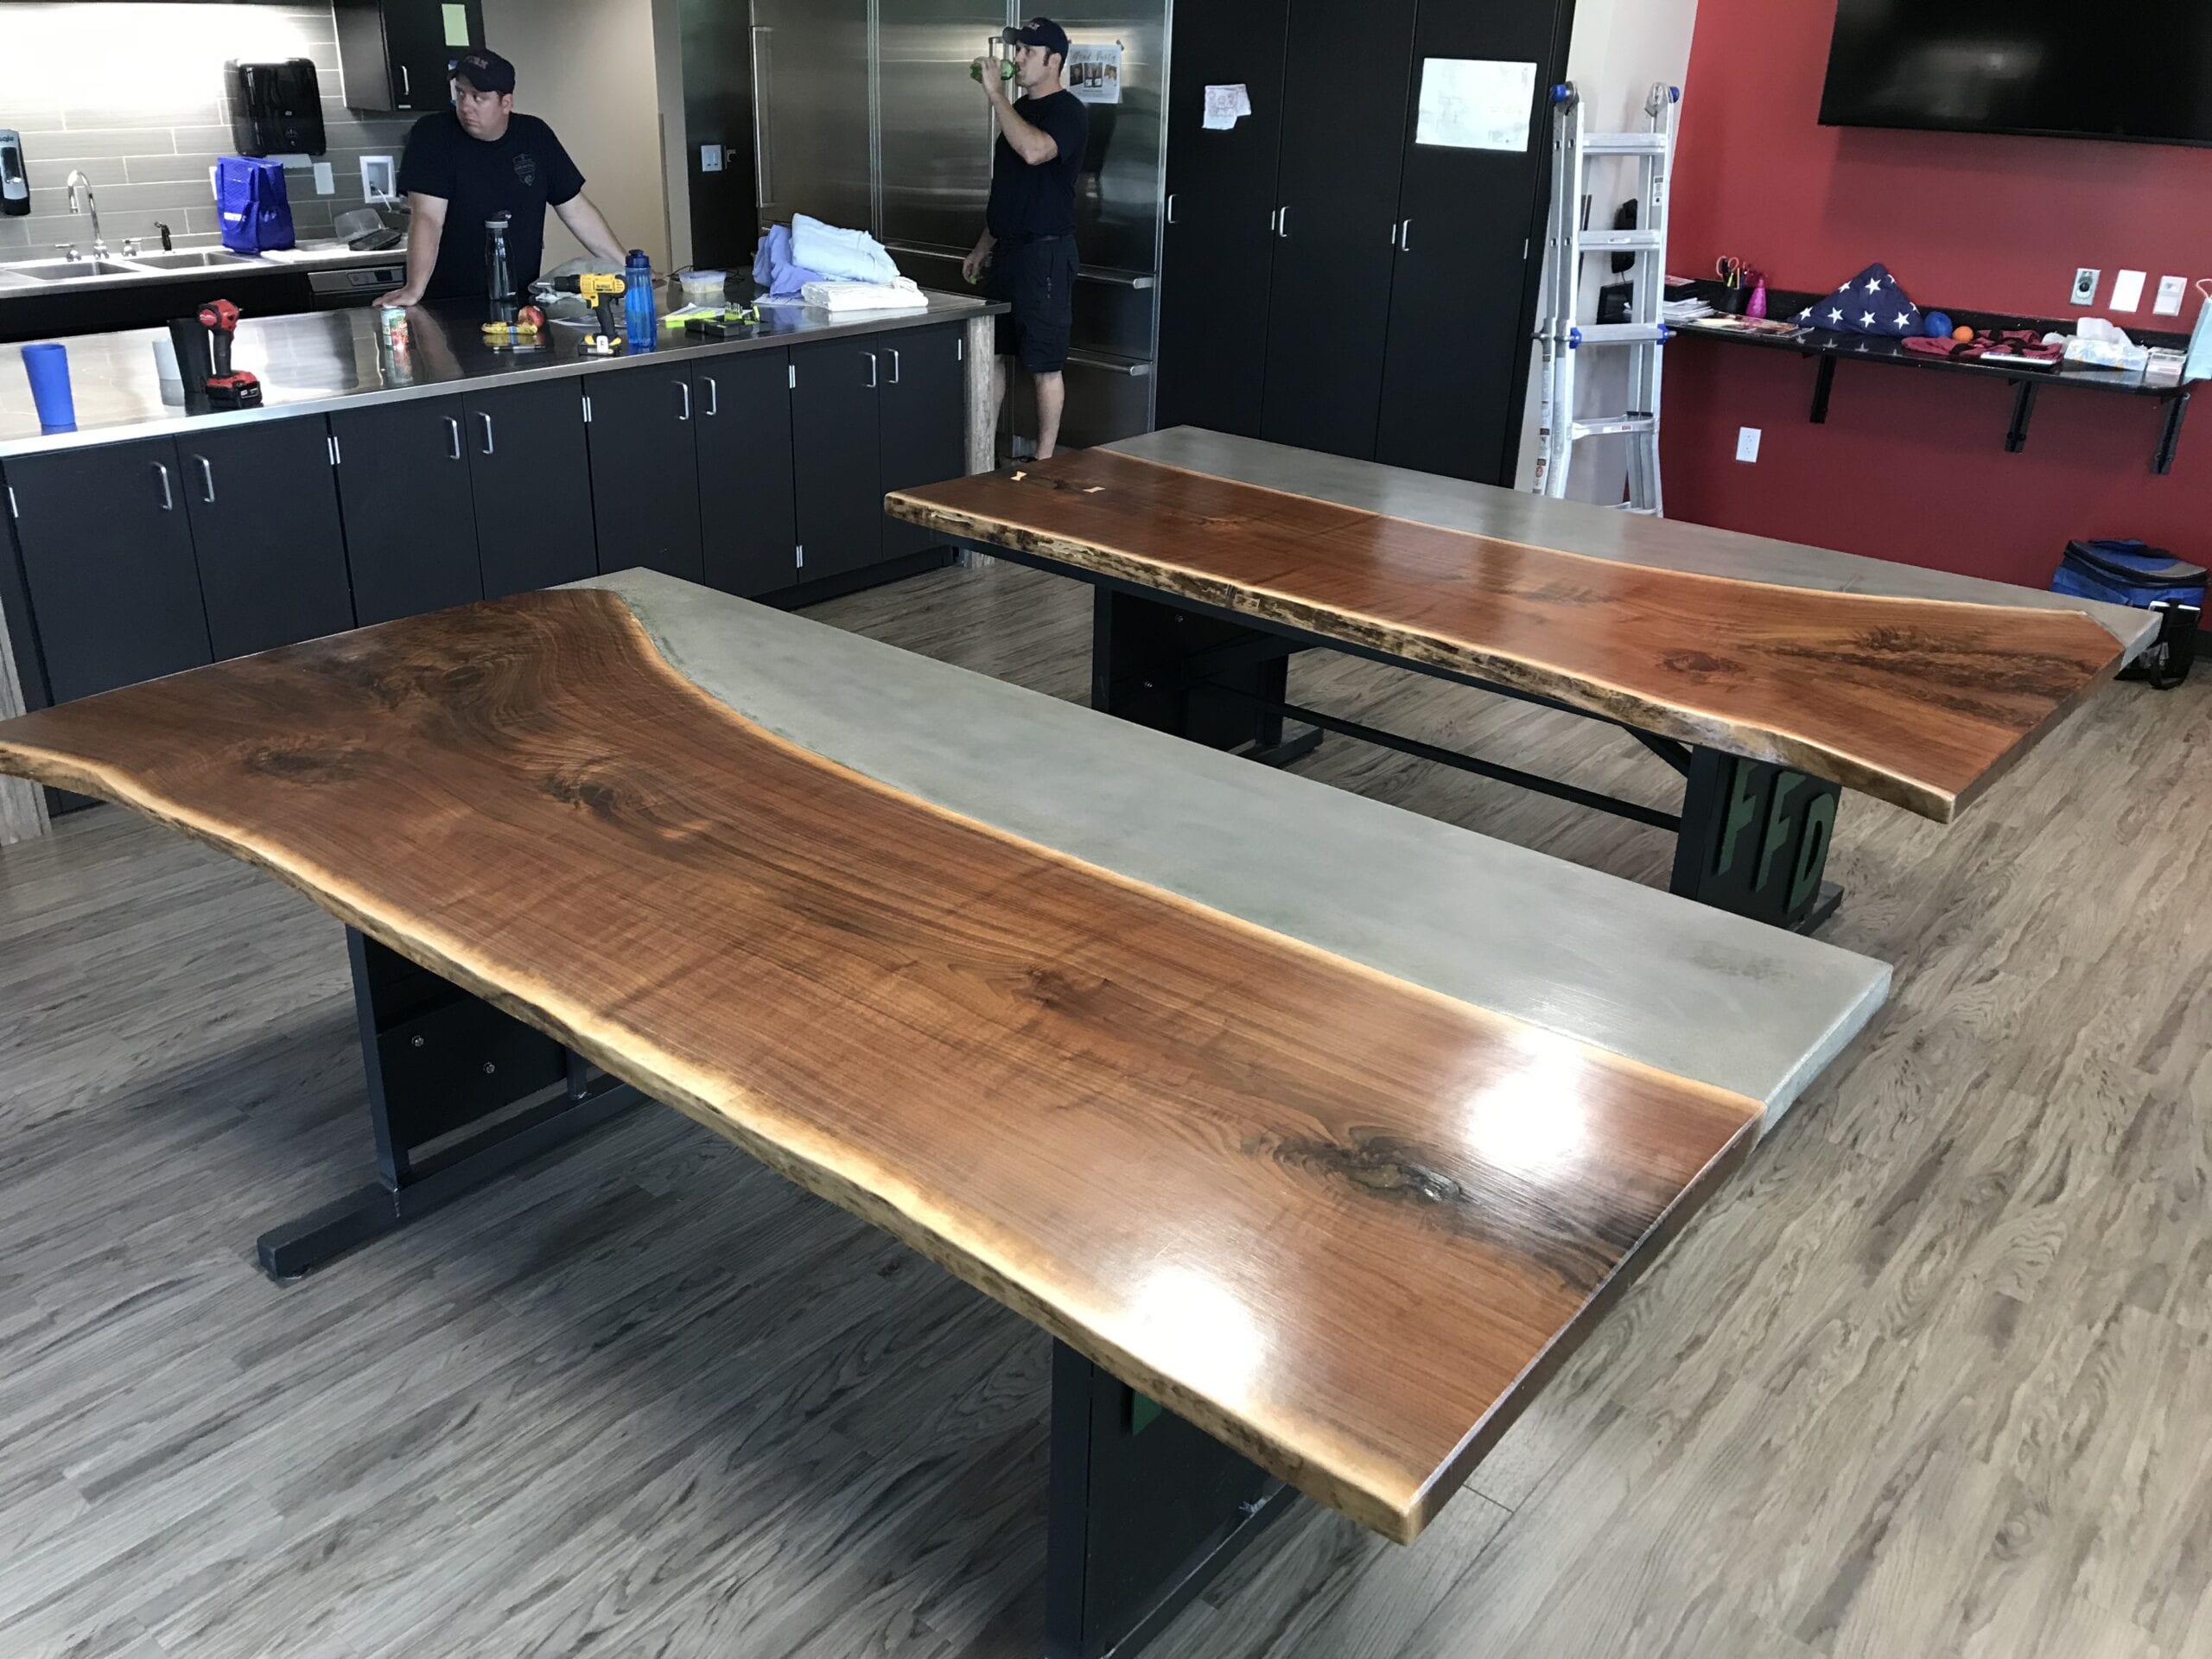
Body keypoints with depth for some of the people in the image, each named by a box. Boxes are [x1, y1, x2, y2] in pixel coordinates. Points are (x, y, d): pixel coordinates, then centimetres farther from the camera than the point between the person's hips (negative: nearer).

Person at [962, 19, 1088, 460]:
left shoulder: (1067, 111, -11)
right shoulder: (1019, 108, 16)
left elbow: (1034, 151, -33)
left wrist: (994, 93, -26)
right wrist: (984, 245, 19)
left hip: (1045, 253, -9)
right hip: (1008, 248, 9)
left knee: (1044, 363, -4)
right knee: (994, 351, 12)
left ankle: (1044, 459, 3)